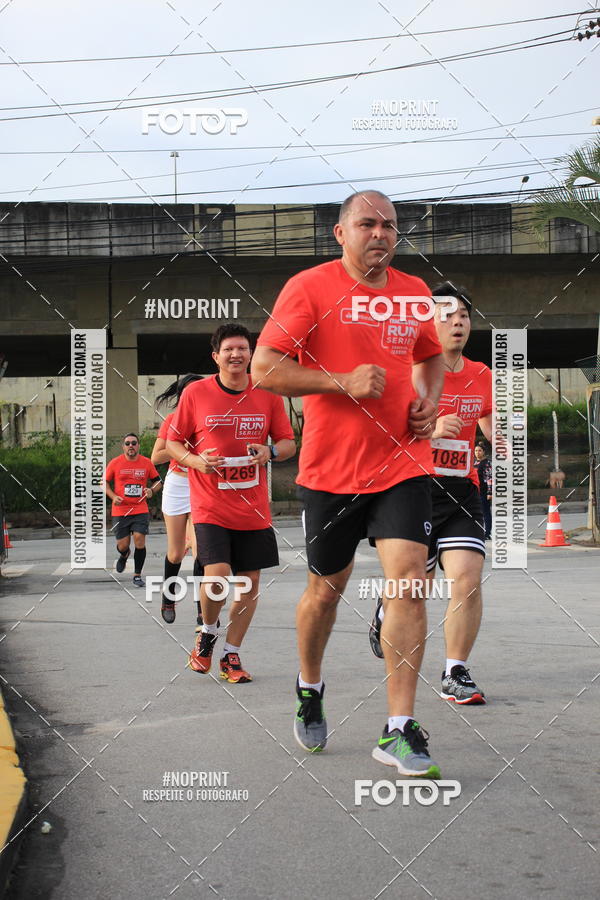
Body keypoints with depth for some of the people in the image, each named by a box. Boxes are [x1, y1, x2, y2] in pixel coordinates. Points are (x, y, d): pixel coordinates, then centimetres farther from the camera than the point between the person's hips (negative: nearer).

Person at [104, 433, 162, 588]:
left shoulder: (147, 463, 2)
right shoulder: (115, 463, -1)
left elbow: (158, 481, 14)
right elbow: (105, 483, 8)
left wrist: (151, 491, -7)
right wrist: (113, 497, -8)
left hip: (140, 510, 0)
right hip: (120, 510, 0)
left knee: (139, 540, -11)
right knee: (123, 545, 2)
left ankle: (137, 575, 5)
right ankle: (124, 555, 42)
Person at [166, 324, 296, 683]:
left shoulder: (268, 394, 2)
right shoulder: (195, 393, -3)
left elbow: (289, 442, 9)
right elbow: (173, 443, 5)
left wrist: (270, 452, -13)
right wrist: (196, 461, -15)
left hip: (254, 508, 3)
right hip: (210, 507, -3)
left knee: (250, 583, 5)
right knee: (217, 577, -18)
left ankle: (232, 655, 21)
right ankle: (208, 633, 13)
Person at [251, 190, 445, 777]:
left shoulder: (414, 292, 9)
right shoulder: (309, 287, -6)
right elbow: (264, 370, -11)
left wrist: (429, 400, 6)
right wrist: (343, 381, -20)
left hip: (402, 463, 3)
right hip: (330, 469, -2)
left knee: (408, 580, -11)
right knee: (326, 589, 10)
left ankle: (398, 732, -6)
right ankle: (309, 690, 39)